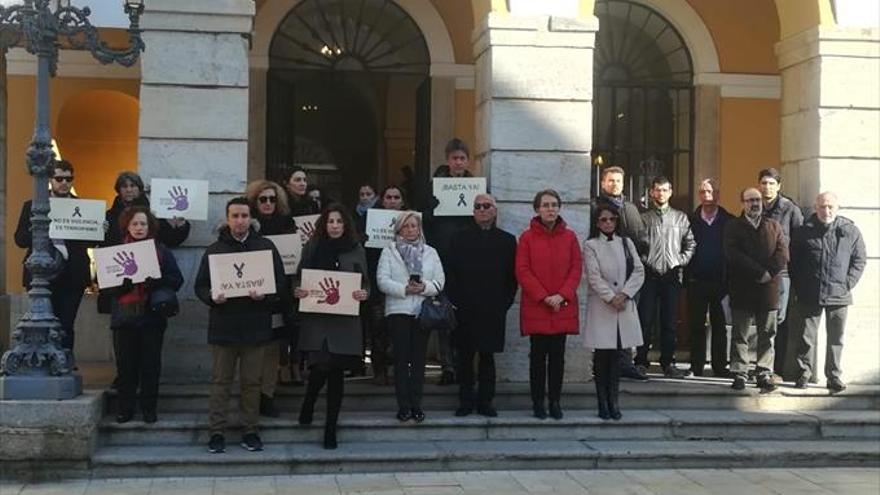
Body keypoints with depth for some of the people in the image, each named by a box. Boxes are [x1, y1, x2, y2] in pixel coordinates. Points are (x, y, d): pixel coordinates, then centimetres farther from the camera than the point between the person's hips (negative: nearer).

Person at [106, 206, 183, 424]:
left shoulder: (161, 251, 5)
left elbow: (176, 280, -2)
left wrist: (153, 280, -16)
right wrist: (125, 281, -18)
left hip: (152, 316, 0)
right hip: (124, 317, 1)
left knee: (151, 365, 3)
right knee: (126, 365, 3)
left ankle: (149, 408, 13)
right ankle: (125, 408, 12)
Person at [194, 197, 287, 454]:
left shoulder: (266, 247, 7)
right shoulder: (215, 249, 8)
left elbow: (281, 284, 5)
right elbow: (200, 286, 7)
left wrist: (265, 296, -14)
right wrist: (212, 297, -14)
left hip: (255, 326, 0)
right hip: (223, 325, 0)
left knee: (251, 382, 5)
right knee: (220, 381, 4)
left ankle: (251, 431, 14)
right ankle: (216, 432, 10)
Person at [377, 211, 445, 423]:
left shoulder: (430, 252, 13)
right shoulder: (389, 252, 6)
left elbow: (440, 281, 6)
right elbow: (382, 281, -4)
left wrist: (425, 287, -13)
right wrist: (404, 289, -16)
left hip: (423, 310, 2)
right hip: (398, 310, -2)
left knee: (419, 358, 3)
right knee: (401, 358, -2)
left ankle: (416, 404, 9)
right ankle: (403, 405, 2)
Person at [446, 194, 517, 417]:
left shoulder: (507, 240, 8)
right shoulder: (460, 239, 8)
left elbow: (512, 276, 6)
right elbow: (449, 273, 5)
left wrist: (505, 303, -2)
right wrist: (456, 301, -3)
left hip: (493, 311, 0)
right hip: (465, 310, 0)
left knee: (488, 356, 4)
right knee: (465, 356, 4)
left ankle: (485, 401, 11)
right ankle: (465, 400, 11)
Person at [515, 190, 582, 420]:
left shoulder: (569, 236, 7)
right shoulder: (527, 237, 0)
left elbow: (576, 269, 4)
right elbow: (522, 271, -4)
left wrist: (562, 295, -9)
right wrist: (543, 297, -11)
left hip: (563, 306, 2)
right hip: (535, 307, -2)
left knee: (558, 355, 5)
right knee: (538, 355, 1)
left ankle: (555, 401, 12)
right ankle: (537, 402, 9)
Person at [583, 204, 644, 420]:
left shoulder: (626, 243, 13)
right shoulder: (591, 245, 2)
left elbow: (639, 271, 5)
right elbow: (594, 277, -7)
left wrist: (624, 294, -8)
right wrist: (611, 298, -14)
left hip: (624, 306, 3)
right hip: (601, 306, -3)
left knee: (616, 356, 4)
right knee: (602, 356, -2)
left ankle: (613, 403, 7)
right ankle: (603, 404, 3)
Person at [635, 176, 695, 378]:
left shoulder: (681, 218, 12)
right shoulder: (644, 218, 7)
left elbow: (690, 244, 11)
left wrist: (681, 261, -2)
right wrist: (644, 262, -9)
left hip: (672, 275, 2)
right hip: (650, 275, -2)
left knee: (669, 321, 5)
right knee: (645, 319, -2)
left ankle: (668, 362, 10)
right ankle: (641, 361, 3)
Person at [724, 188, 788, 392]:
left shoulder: (774, 226, 14)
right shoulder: (733, 227, 6)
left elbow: (783, 254, 3)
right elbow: (733, 254, -8)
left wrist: (769, 273, -13)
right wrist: (759, 272, -14)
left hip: (769, 289, 2)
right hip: (742, 289, -2)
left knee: (767, 335, 3)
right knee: (740, 335, 1)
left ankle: (764, 374, 7)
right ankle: (739, 374, 4)